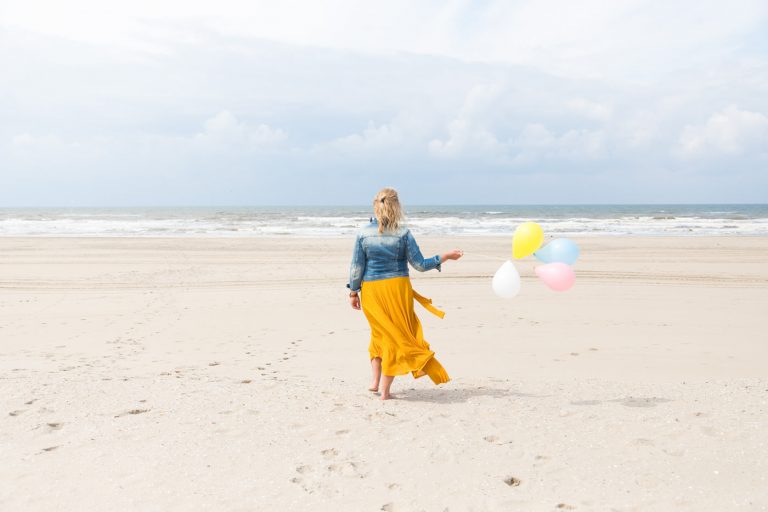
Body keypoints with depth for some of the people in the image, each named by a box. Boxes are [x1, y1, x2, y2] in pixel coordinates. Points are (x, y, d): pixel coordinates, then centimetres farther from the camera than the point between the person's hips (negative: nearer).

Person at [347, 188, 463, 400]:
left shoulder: (363, 233, -4)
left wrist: (353, 291, 10)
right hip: (397, 288, -2)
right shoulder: (403, 233, -8)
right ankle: (385, 390, 9)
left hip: (371, 291, 3)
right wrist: (446, 256, 6)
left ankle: (375, 381, 23)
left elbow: (356, 266, -1)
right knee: (396, 337, 7)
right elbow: (420, 265, -5)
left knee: (380, 332, 23)